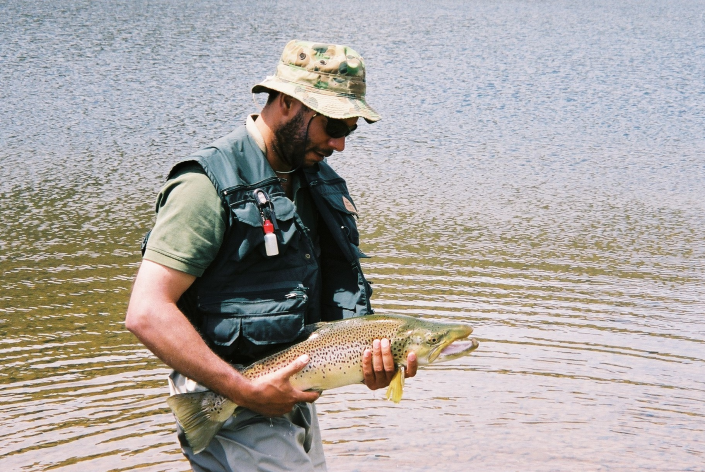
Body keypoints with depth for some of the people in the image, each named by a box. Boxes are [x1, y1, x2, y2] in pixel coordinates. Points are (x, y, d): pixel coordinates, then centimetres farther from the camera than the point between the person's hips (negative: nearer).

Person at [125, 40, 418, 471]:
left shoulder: (317, 181, 9)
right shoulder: (210, 185, -16)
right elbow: (147, 313, -23)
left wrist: (370, 355, -6)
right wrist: (248, 391, -23)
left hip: (295, 400, 8)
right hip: (236, 417, -8)